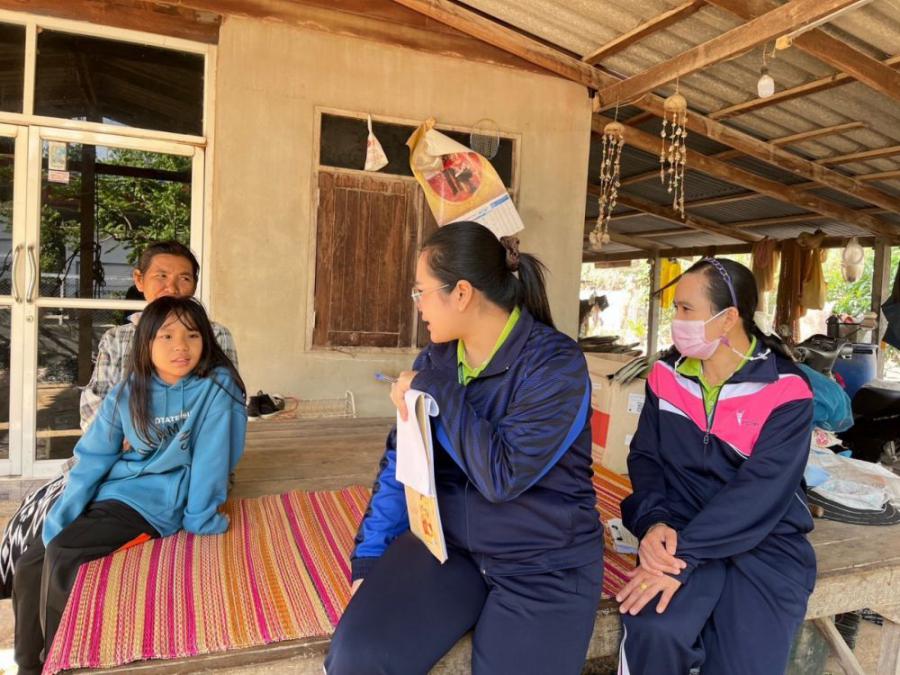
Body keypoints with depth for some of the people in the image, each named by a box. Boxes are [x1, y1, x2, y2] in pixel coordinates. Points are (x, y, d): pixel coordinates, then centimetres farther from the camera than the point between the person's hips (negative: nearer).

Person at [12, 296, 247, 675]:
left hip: (159, 501, -6)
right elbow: (94, 456, 2)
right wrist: (61, 516, -4)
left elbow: (211, 457, -16)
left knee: (62, 556, -19)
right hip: (108, 491, 6)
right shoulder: (128, 392, 0)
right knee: (28, 566, 2)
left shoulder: (216, 388, -15)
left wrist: (199, 520, -14)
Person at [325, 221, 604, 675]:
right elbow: (400, 462, 5)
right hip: (447, 543, 4)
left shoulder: (555, 364, -16)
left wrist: (438, 394, -20)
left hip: (542, 566, -3)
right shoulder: (437, 357, 1)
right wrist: (370, 554, 1)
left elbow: (501, 477, -24)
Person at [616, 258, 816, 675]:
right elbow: (644, 456, 3)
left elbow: (760, 492, -20)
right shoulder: (666, 374, 3)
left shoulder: (785, 391, -11)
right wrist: (654, 521, -18)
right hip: (681, 527, 2)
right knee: (655, 630, -25)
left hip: (765, 540, -1)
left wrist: (684, 557, -28)